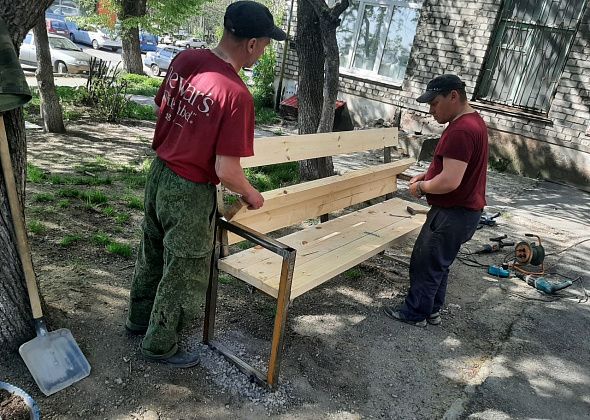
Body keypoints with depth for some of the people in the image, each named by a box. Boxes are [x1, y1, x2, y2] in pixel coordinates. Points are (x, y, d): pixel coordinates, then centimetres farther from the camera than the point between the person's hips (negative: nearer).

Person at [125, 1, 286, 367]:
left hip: (159, 173, 8)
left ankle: (140, 317, 50)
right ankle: (160, 345, 34)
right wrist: (252, 195, -6)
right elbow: (226, 171, -26)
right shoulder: (236, 94, -26)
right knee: (183, 273, 13)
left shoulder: (184, 59, -4)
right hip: (190, 192, -8)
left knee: (152, 254, 27)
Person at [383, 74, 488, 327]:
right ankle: (432, 310, 33)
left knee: (426, 264, 4)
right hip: (462, 210, 10)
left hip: (453, 214, -10)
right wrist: (426, 175, 9)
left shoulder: (461, 130, -25)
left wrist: (421, 187, -13)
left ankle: (415, 314, 20)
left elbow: (450, 181, -30)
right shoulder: (471, 121, 10)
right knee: (438, 263, 20)